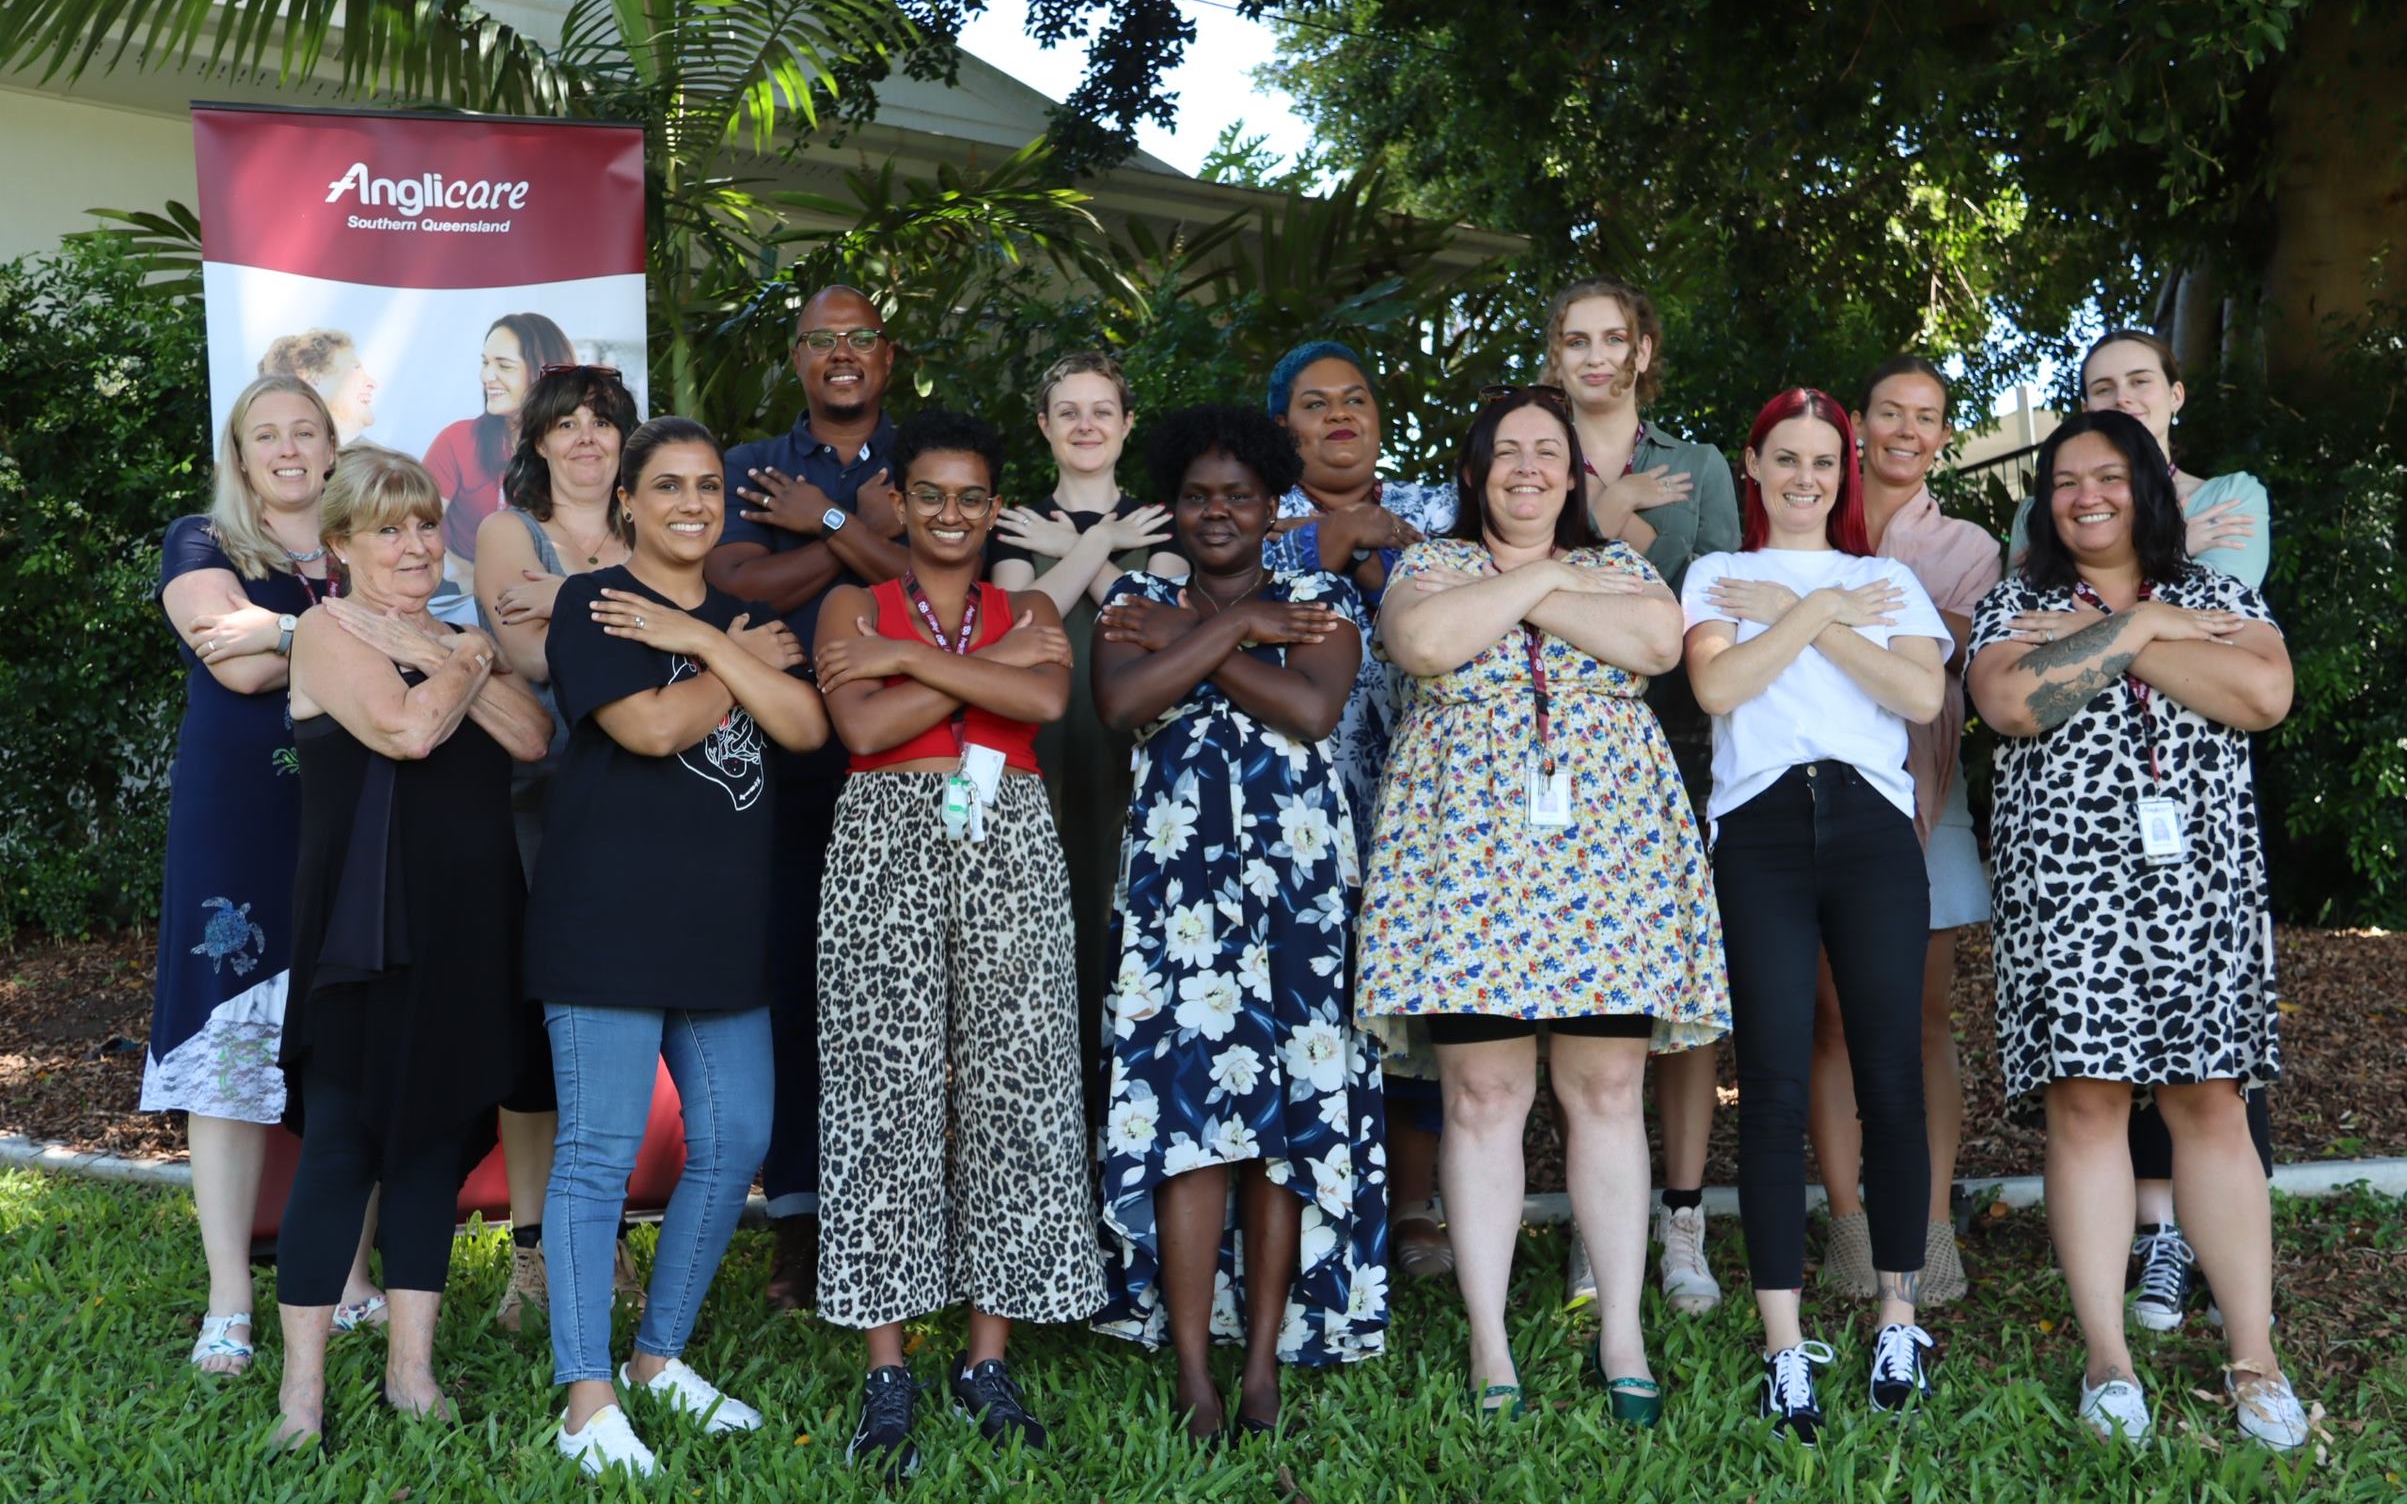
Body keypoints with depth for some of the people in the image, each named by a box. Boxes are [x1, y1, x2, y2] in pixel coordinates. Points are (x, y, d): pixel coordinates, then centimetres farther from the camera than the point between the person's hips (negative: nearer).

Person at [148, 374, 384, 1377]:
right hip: (238, 824, -2)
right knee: (231, 1043, -5)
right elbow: (238, 664, -10)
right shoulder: (201, 544, 7)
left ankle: (352, 1282, 11)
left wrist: (281, 631, -9)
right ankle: (228, 1309, -1)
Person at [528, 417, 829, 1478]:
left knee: (734, 1143, 8)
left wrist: (702, 641, -7)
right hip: (610, 913, -7)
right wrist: (742, 664, -4)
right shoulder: (593, 604, -2)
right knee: (598, 1151, -5)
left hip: (724, 919, 7)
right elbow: (651, 726, -17)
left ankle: (660, 1357, 24)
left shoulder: (745, 615, 17)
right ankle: (587, 1400, 1)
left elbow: (807, 726, 0)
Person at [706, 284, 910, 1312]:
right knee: (790, 979, 0)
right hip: (788, 758, 1)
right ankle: (797, 1220, 8)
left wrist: (828, 524, -4)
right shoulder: (749, 471, 14)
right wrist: (869, 530, -5)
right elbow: (737, 585, -4)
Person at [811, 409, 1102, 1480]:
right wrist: (989, 666, -6)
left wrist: (907, 658, -9)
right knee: (887, 1097, -4)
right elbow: (862, 725, -8)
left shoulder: (1029, 610, 14)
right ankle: (887, 1374, 2)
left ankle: (987, 1360, 10)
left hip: (1008, 854, 2)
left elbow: (1046, 699, -9)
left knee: (1013, 1092, 0)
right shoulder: (854, 607, 10)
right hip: (885, 852, -2)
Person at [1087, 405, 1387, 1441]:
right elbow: (1122, 702, -9)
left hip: (1299, 877, 1)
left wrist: (1188, 642, -6)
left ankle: (1265, 1360, 6)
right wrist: (1236, 628, -7)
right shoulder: (1138, 603, 12)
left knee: (1288, 1114, -1)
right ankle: (1192, 1372, -5)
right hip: (1180, 878, 0)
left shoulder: (1321, 602, 10)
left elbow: (1313, 708, -10)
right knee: (1188, 1103, -9)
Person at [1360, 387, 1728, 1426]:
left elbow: (1657, 640, -8)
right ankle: (1489, 1343, 5)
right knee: (1482, 1095, -3)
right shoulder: (1429, 563, 11)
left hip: (1608, 845, 1)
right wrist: (1541, 577, -3)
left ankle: (1622, 1337, 8)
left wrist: (1527, 599, -5)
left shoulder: (1616, 564, 15)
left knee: (1607, 1090, 1)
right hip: (1467, 848, -1)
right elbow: (1425, 641, -12)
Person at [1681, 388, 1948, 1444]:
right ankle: (1786, 1350, -2)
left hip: (1871, 830, 1)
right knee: (1772, 1088, -5)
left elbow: (1923, 695, 0)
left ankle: (1898, 1317, 13)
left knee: (1891, 1080, -1)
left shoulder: (1886, 579, 18)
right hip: (1760, 832, -1)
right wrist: (1820, 610, -2)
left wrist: (1801, 617, -2)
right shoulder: (1716, 576, 16)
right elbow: (1716, 686, -4)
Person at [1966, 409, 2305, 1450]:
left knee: (2210, 1101, 0)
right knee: (2086, 1103, -4)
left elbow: (2265, 694, -9)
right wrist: (2141, 628, -8)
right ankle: (2108, 1360, 2)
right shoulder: (2014, 609, 9)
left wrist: (2108, 636, -8)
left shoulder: (2219, 598, 12)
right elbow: (2011, 703, -13)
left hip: (2203, 884, 1)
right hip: (2069, 885, -1)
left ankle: (2255, 1359, 6)